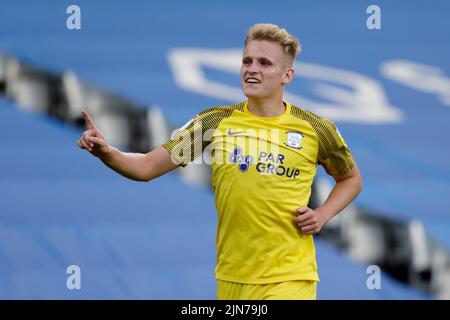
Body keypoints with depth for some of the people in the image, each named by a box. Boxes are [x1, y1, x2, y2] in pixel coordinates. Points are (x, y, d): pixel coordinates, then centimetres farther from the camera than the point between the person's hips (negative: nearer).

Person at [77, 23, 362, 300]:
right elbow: (147, 167, 1)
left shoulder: (316, 130, -1)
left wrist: (322, 216, -1)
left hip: (288, 277, -3)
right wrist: (106, 152, -19)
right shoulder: (216, 122, 2)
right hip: (231, 278, 3)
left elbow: (351, 179, 17)